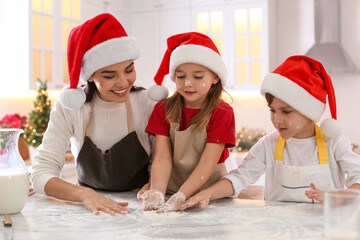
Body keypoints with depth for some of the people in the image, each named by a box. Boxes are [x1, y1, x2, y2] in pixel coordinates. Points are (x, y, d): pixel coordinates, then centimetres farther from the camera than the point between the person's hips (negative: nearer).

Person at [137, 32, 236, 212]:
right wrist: (156, 193, -25)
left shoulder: (223, 113, -7)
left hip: (208, 191, -1)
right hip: (171, 188, 2)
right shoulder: (163, 109, 2)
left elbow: (207, 163, -15)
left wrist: (179, 198, -26)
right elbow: (162, 157, -8)